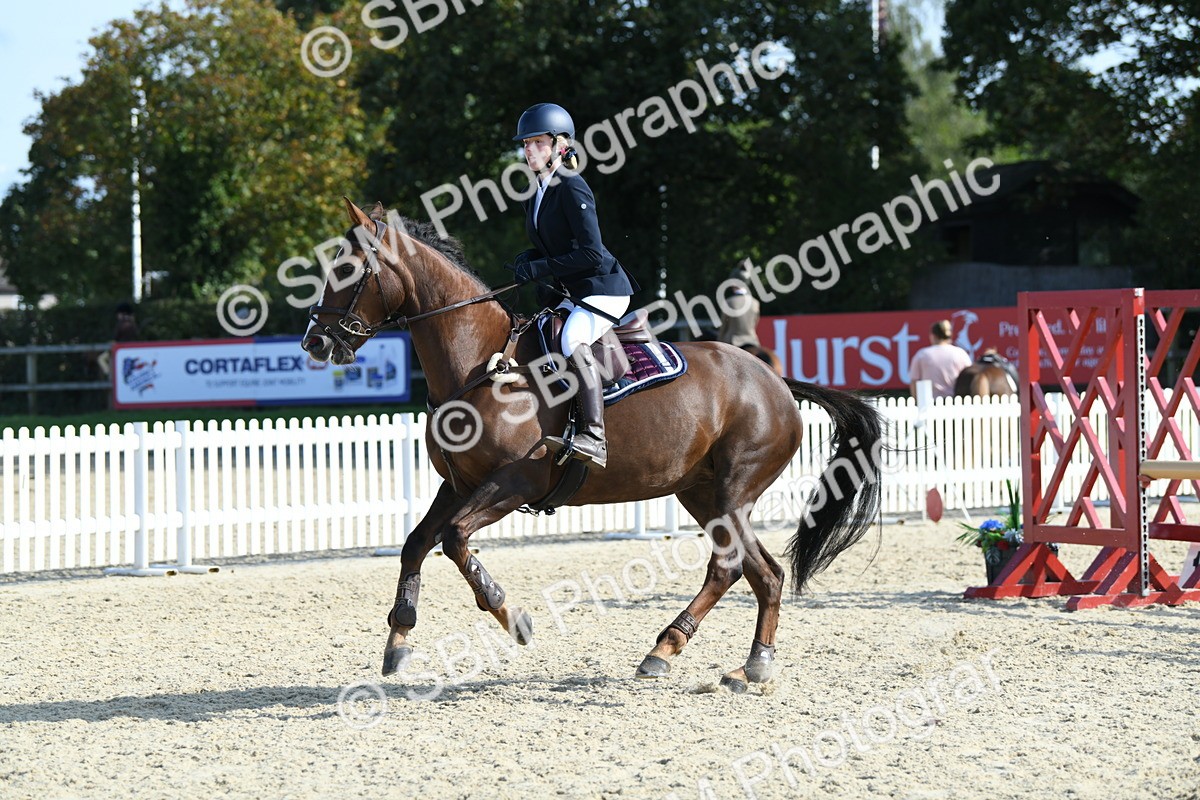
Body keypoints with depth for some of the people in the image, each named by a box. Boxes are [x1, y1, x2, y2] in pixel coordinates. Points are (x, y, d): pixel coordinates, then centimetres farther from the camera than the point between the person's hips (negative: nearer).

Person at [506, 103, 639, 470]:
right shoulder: (536, 195, 12)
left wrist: (540, 267, -21)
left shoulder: (571, 188, -15)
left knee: (573, 338, -33)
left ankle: (594, 437, -42)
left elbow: (592, 254, -22)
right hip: (573, 294, 11)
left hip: (603, 288, -11)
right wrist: (529, 258, 1)